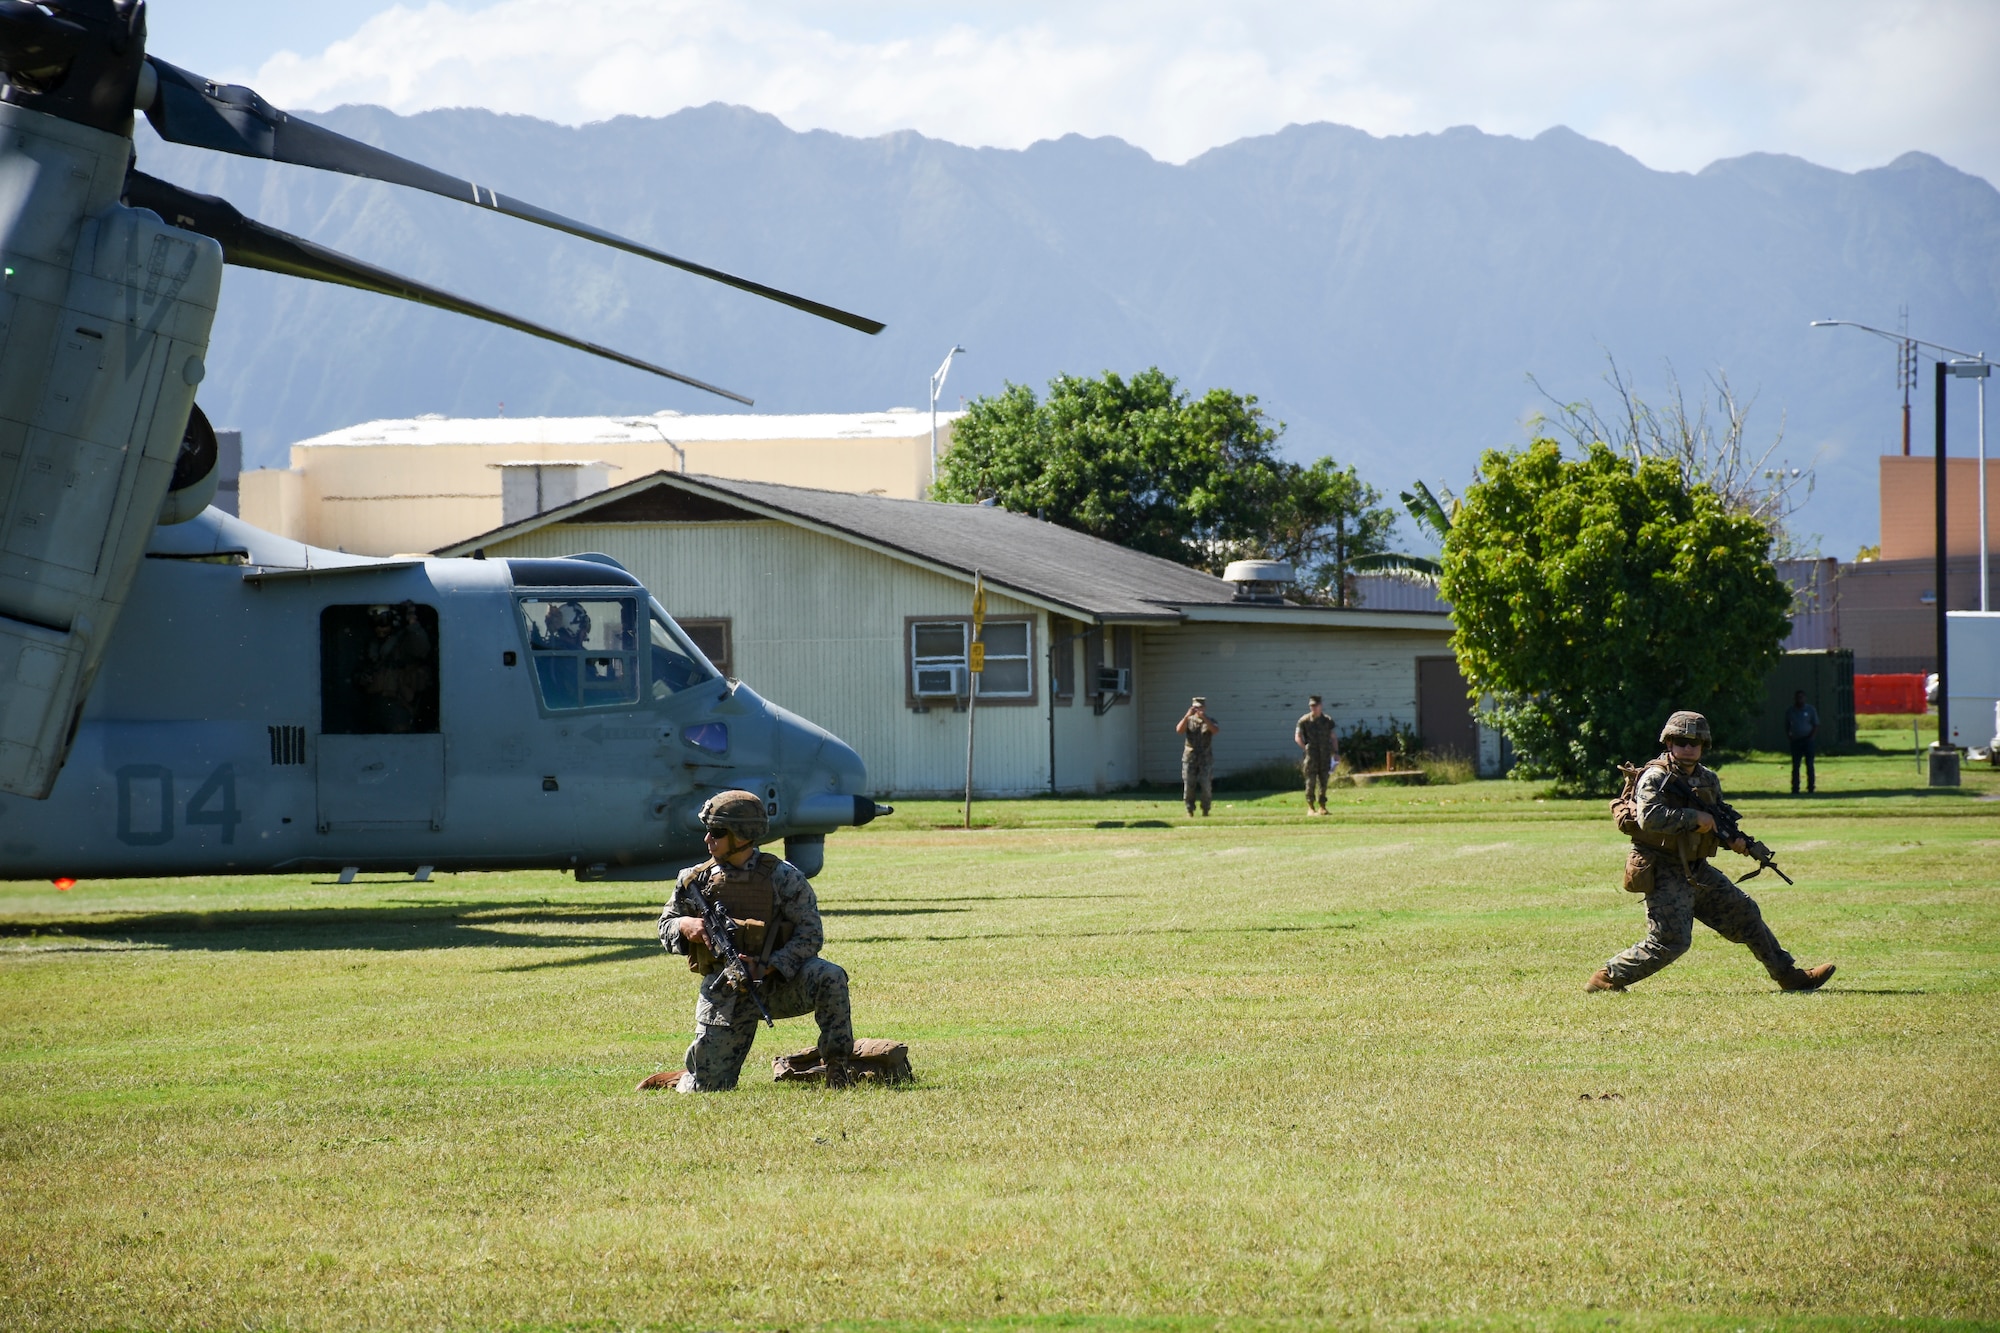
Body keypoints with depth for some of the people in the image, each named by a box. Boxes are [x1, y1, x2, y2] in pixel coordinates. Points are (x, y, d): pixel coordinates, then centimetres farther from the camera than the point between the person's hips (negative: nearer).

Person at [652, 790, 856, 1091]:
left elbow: (810, 935, -11)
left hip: (777, 983, -2)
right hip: (724, 993, 2)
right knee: (708, 1087, -4)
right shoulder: (696, 880, 2)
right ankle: (684, 1081, 34)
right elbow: (665, 925, 13)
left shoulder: (781, 877, -9)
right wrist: (685, 925, -12)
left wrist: (768, 968, -25)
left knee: (829, 978, -33)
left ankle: (838, 1069, -20)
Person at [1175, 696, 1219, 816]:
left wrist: (1204, 718, -27)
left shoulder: (1210, 722, 6)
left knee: (1206, 786, -7)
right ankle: (1190, 811, 6)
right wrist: (1187, 716, -23)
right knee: (1189, 785, -2)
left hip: (1206, 760, -1)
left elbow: (1216, 730, -15)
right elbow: (1179, 729, -10)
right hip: (1190, 758, 1)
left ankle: (1205, 810, 4)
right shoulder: (1189, 721, 9)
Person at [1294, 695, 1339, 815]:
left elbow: (1333, 737, 14)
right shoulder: (1304, 721, 1)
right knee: (1311, 781, -6)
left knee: (1323, 781, 4)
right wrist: (1306, 748, -8)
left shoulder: (1327, 720, 9)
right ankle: (1310, 807, -3)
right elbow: (1298, 737, 0)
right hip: (1311, 755, -3)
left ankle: (1322, 806, 10)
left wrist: (1336, 752, 7)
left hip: (1325, 755, 3)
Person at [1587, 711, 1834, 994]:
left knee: (1744, 912, 12)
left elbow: (1719, 820, 19)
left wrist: (1734, 839, -4)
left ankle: (1789, 976, 23)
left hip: (1698, 872, 8)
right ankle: (1606, 978, -6)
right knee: (1671, 941, -16)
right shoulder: (1656, 778, -13)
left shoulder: (1709, 780, 10)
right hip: (1665, 874, -8)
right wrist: (1694, 818, -26)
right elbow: (1650, 817, -29)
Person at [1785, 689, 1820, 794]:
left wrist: (1811, 737, -10)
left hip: (1807, 740, -2)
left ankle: (1811, 788, 1)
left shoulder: (1810, 710, 3)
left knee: (1809, 765, -3)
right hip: (1795, 741, 2)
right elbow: (1787, 726, 14)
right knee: (1795, 766, 0)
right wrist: (1788, 737, -3)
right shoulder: (1790, 711, 9)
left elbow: (1816, 725, 3)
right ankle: (1795, 789, 2)